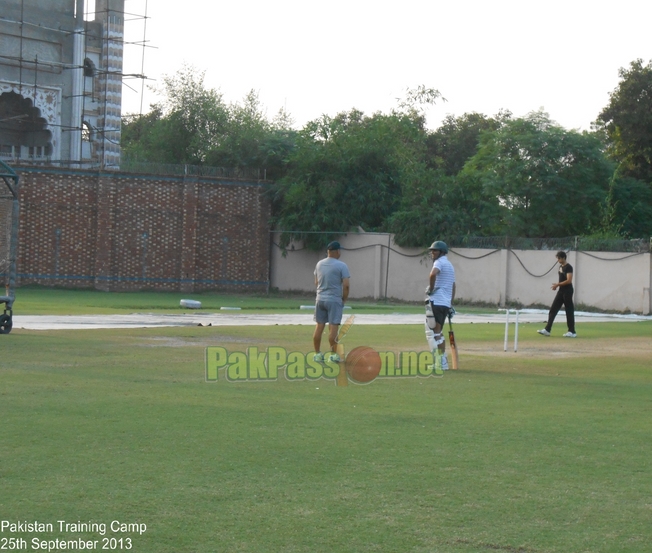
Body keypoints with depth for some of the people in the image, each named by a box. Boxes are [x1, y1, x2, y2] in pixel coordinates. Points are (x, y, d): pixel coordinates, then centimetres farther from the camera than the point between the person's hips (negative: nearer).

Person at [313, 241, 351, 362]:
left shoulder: (319, 264, 9)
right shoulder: (341, 266, -9)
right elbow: (346, 285, -13)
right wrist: (344, 299, -1)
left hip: (320, 299, 5)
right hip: (334, 300, -5)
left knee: (319, 326, 8)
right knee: (333, 327, -3)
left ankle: (317, 353, 11)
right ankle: (333, 354, -2)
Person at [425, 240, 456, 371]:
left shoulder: (439, 262, -7)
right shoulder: (450, 265, 22)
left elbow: (433, 274, -30)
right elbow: (453, 286, 25)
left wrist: (430, 289, -17)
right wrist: (451, 304, 25)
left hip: (436, 301, -9)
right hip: (446, 303, 9)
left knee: (433, 332, -6)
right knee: (438, 332, 17)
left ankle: (440, 362, -10)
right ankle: (442, 361, 17)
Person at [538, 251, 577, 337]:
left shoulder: (568, 267, -14)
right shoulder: (561, 266, 14)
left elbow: (569, 280, -22)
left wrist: (558, 284, -19)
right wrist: (557, 285, 6)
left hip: (567, 291, -9)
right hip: (561, 291, 9)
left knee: (569, 311, -3)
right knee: (553, 310, 5)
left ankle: (572, 332, 3)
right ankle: (547, 330, 6)